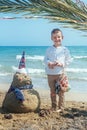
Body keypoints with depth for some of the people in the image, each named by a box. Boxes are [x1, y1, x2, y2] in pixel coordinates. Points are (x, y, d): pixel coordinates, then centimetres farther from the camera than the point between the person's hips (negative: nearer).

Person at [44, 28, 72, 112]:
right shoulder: (49, 49, 5)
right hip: (50, 74, 2)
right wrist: (49, 63, -15)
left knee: (61, 92, 1)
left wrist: (61, 63, -16)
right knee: (52, 92, 12)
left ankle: (61, 107, 14)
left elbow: (68, 60, 0)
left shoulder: (64, 49, 0)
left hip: (60, 73, -2)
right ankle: (54, 107, 25)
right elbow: (45, 59, 6)